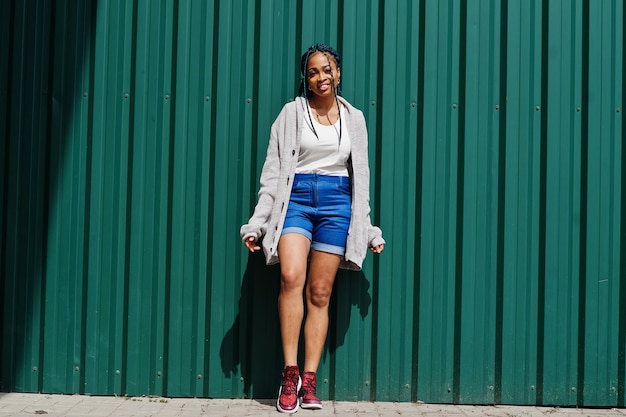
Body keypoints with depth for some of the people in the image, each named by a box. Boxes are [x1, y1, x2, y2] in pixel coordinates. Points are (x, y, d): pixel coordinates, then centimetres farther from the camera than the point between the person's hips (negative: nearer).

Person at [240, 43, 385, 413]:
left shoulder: (354, 118, 13)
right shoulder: (293, 113, 7)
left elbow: (360, 176, 17)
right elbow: (273, 170, 4)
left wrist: (369, 230, 16)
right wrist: (257, 223, -2)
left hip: (337, 203, 2)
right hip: (296, 198, -2)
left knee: (320, 293, 0)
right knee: (292, 276, -25)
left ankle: (309, 383, 4)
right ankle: (290, 374, -16)